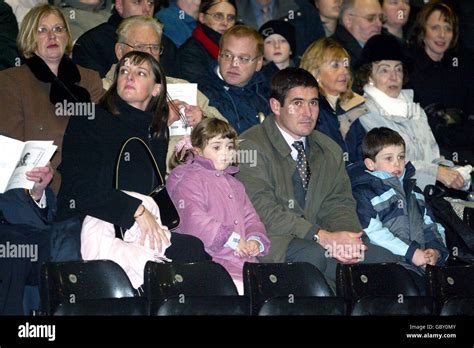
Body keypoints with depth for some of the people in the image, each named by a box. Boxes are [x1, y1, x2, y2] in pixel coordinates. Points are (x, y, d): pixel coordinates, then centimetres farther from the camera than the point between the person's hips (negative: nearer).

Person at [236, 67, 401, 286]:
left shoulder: (329, 151, 19)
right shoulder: (251, 147, -6)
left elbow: (339, 203, 12)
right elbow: (262, 211, -16)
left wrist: (347, 239, -13)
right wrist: (321, 236, -23)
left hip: (315, 241, 6)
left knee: (383, 259, -17)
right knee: (313, 255, -36)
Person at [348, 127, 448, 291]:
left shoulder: (412, 189, 29)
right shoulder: (363, 192, 3)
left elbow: (430, 224, 27)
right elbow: (372, 233, -10)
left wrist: (435, 250, 4)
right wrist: (411, 253, -13)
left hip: (423, 260, 7)